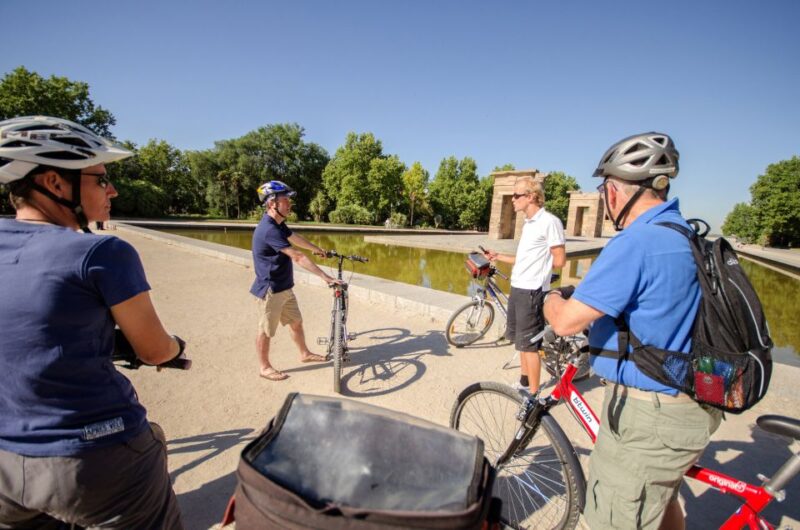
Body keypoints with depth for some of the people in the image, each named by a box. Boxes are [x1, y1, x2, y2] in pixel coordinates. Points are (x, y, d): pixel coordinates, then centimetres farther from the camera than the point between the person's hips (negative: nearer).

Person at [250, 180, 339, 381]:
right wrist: (325, 276, -30)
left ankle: (305, 354, 36)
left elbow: (296, 239, 24)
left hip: (284, 288, 9)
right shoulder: (269, 230, -27)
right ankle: (265, 368, 25)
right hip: (270, 290, -9)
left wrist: (318, 249, 38)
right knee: (266, 331, 8)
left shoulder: (278, 224, 5)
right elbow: (298, 257, -31)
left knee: (296, 322, 19)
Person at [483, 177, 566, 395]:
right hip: (518, 288, 9)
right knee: (521, 341, 19)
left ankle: (533, 395, 13)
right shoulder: (528, 223, 14)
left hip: (532, 291, -9)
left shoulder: (549, 222, -14)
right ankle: (524, 384, 35)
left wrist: (540, 264, 1)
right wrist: (498, 256, 15)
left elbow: (559, 260, -13)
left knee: (529, 344, -1)